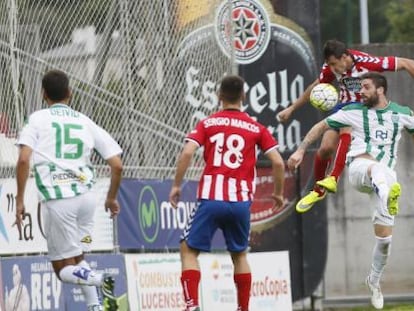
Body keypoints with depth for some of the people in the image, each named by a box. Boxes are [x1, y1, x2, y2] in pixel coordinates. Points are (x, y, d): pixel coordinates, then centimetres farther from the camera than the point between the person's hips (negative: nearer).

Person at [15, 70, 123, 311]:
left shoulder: (38, 119, 5)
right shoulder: (86, 123, 13)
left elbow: (24, 160, -10)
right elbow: (117, 165, 9)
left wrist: (20, 199, -2)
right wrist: (112, 198, 25)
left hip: (57, 199, -4)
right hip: (87, 196, 4)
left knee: (64, 269, 4)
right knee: (77, 259, 22)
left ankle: (99, 280, -25)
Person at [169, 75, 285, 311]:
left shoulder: (207, 124, 6)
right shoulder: (256, 129, 9)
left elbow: (187, 152, -8)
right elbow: (278, 163, 3)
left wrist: (176, 186, 0)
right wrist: (278, 194, 16)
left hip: (211, 199, -2)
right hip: (241, 201, 2)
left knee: (189, 249, 7)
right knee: (240, 255, 20)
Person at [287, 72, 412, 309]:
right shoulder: (354, 111, 6)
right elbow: (322, 126, 13)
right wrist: (301, 150, 7)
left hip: (386, 176, 3)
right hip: (359, 167, -2)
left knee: (385, 236, -3)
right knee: (377, 167, -42)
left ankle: (374, 280, 20)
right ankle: (388, 196, -77)